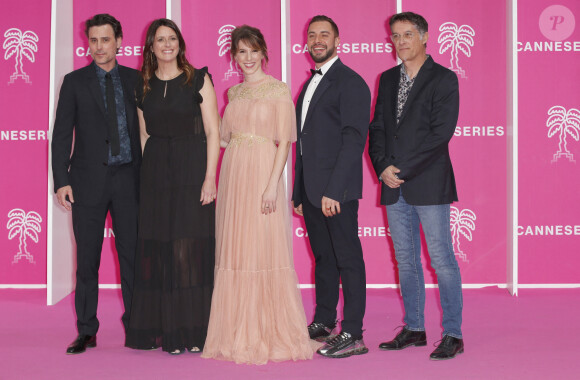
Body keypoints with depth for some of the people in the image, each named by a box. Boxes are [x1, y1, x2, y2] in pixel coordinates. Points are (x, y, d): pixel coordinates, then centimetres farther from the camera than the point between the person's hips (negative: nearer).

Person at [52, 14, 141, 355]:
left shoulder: (135, 80, 8)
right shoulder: (75, 81, 5)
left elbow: (147, 128, 10)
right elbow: (62, 134, 2)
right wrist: (62, 181, -6)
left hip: (128, 179, 1)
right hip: (88, 180, -1)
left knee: (132, 253, 4)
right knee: (87, 259, 4)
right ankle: (87, 331, 13)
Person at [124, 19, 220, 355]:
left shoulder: (198, 79, 1)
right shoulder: (143, 86, 11)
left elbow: (213, 132, -3)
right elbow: (144, 135, 14)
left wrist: (210, 177, -12)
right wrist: (144, 177, 5)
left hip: (192, 170, -3)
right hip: (155, 173, 3)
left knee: (191, 249, -2)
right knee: (156, 249, 3)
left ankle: (191, 331, 6)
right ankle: (158, 328, 12)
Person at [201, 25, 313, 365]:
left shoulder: (278, 90, -3)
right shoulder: (234, 92, 15)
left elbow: (284, 142, -9)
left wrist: (272, 185, -17)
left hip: (263, 174, -6)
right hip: (233, 174, 6)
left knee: (265, 250, -5)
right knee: (235, 253, 7)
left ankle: (273, 335, 5)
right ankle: (241, 334, 15)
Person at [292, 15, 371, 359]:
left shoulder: (350, 82, -8)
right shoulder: (310, 84, 19)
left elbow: (354, 139, -16)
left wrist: (333, 190, -22)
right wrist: (299, 192, 16)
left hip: (337, 189, -8)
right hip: (311, 189, 8)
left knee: (348, 259, -3)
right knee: (323, 257, 16)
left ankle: (353, 335, 1)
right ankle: (323, 323, 27)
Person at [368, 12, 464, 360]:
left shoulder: (444, 79, -3)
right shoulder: (387, 79, 15)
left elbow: (441, 133, -12)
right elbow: (377, 128, 12)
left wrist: (403, 171, -14)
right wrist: (383, 168, -5)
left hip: (429, 184, -6)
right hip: (394, 186, 6)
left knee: (442, 260, -4)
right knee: (406, 260, 11)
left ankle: (453, 335, 3)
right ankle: (414, 329, 20)